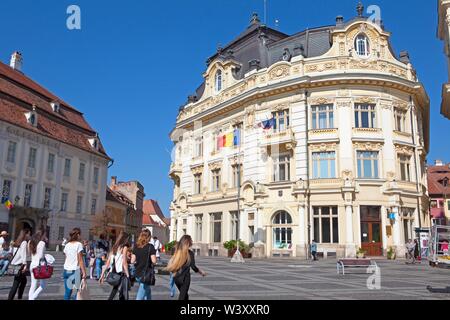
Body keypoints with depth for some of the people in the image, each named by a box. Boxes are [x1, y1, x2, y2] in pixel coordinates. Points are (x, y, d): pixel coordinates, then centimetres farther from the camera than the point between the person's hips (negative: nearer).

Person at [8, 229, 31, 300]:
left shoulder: (17, 243, 15)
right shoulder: (24, 242, -10)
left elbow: (15, 254, 15)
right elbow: (23, 255, -16)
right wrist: (25, 266, -19)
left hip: (15, 265, 9)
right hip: (20, 265, -9)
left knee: (24, 281, 18)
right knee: (16, 284, -6)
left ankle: (19, 298, 22)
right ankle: (10, 298, -8)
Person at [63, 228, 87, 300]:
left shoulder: (67, 245, 10)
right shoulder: (78, 244, -8)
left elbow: (66, 258, 7)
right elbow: (80, 260, -11)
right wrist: (84, 272, -10)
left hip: (66, 270, 6)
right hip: (75, 271, -6)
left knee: (67, 292, 7)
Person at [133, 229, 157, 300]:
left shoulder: (136, 246, 5)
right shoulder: (150, 246, -11)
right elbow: (154, 261, -16)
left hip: (138, 274, 6)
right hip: (146, 274, -6)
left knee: (147, 291, 24)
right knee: (140, 297, -4)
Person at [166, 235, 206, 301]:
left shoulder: (177, 252, 4)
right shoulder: (190, 253, -10)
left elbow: (171, 263, 4)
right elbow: (193, 266, -12)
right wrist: (201, 272, 2)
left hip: (176, 277, 6)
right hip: (185, 278, -6)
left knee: (185, 295, 22)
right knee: (182, 297, 0)